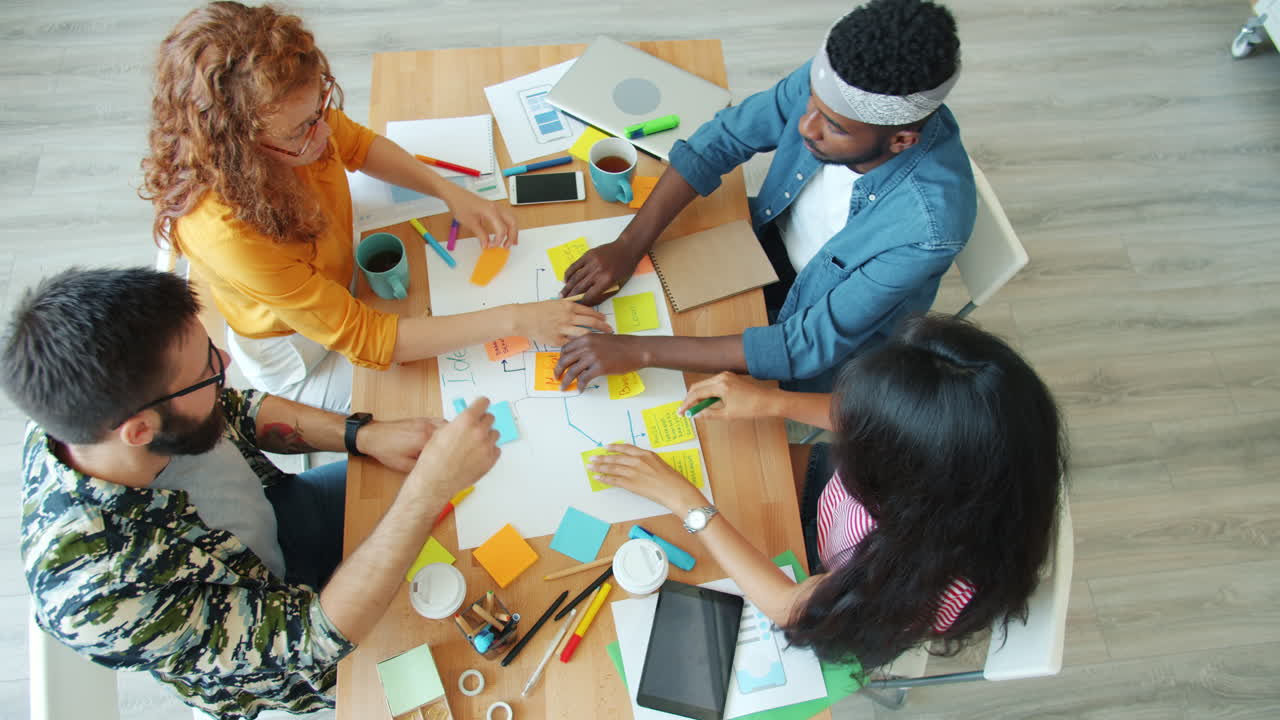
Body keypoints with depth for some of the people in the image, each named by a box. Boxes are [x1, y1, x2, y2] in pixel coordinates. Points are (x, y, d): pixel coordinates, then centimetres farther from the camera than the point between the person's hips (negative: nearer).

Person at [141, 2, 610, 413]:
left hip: (339, 279, 6)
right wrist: (513, 320, -39)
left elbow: (357, 145, 0)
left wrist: (451, 193, -16)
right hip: (303, 361, -6)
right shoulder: (224, 230, -42)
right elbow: (363, 338, -37)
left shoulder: (300, 115, -25)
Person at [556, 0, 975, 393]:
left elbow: (808, 348, -36)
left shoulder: (929, 224, -40)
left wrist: (639, 351, -40)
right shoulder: (833, 83, -27)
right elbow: (721, 139, -15)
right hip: (769, 240, 4)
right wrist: (627, 246, -24)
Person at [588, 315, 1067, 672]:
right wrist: (773, 402, -18)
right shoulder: (958, 435, -34)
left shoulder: (936, 580, -45)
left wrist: (682, 499, -29)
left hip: (846, 613, -4)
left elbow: (786, 606, -31)